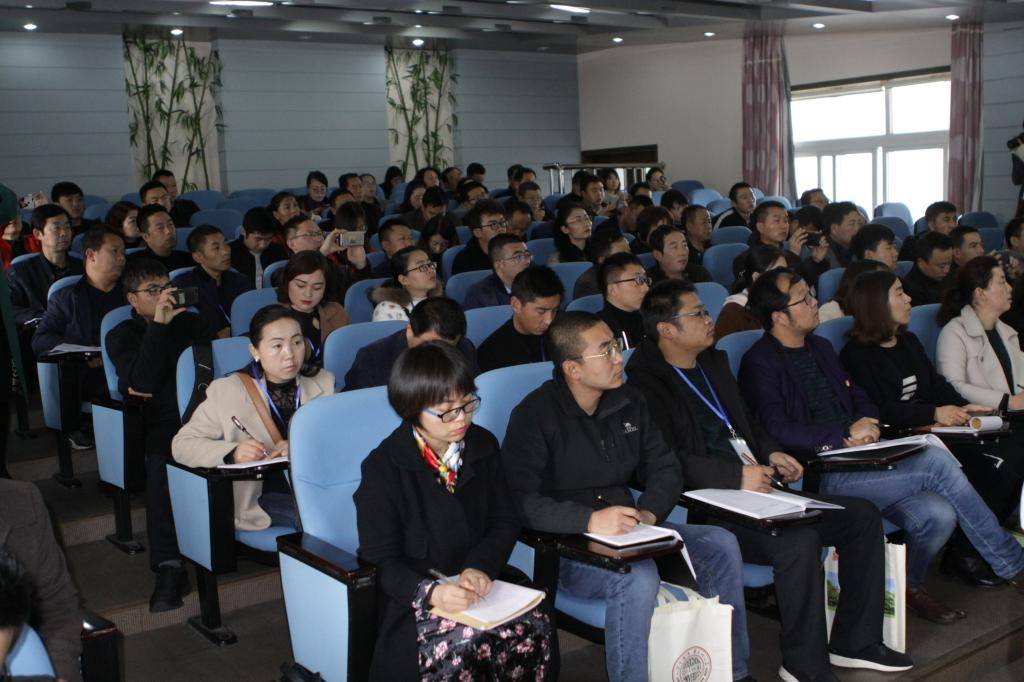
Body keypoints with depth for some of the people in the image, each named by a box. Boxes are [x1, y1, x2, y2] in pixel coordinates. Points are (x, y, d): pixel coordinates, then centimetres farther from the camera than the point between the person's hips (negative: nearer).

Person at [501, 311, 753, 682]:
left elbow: (664, 468, 9)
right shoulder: (535, 415, -13)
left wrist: (648, 513, -12)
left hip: (628, 532, 7)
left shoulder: (629, 402, 9)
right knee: (639, 576, -34)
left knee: (721, 545, -6)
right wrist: (590, 521, -34)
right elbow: (522, 501, -22)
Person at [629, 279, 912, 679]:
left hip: (756, 489, 10)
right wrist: (736, 476, -22)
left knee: (862, 515, 3)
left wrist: (770, 452, 10)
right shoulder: (646, 383, -11)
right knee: (798, 539, -32)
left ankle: (855, 642, 13)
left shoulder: (713, 361, 19)